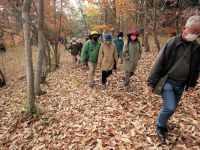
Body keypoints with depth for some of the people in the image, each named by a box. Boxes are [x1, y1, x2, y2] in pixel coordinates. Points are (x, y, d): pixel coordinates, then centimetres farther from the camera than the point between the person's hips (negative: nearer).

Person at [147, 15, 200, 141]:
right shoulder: (172, 43, -14)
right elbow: (159, 63, -14)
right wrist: (151, 82, -14)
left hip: (181, 85, 5)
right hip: (167, 81, -5)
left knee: (172, 107, 15)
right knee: (170, 107, -11)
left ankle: (163, 122, 41)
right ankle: (160, 126, 17)